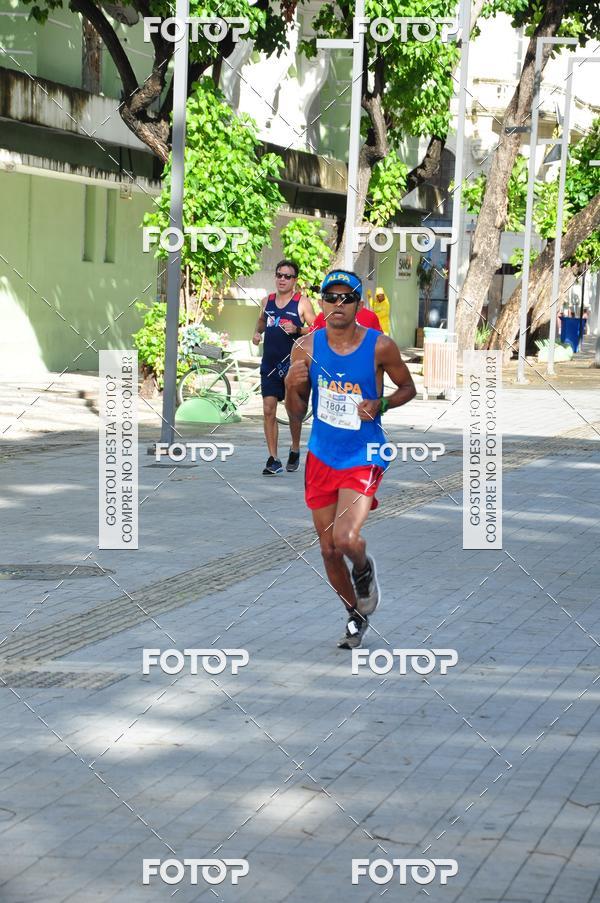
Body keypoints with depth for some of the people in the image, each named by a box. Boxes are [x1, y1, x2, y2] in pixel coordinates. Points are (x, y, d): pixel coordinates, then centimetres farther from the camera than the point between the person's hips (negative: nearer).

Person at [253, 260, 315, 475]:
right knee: (268, 411, -4)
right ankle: (273, 460, -1)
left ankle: (295, 450, 30)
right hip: (269, 364, 3)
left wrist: (297, 330, -20)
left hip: (292, 363, -3)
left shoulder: (302, 303, -4)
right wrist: (258, 332, 7)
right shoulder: (268, 301, 9)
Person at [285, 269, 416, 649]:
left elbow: (408, 388, 5)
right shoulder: (307, 347, -3)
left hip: (364, 458, -4)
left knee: (346, 539, -22)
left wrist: (380, 405, -14)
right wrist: (292, 387, -19)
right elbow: (297, 415, 2)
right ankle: (356, 614, 34)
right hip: (321, 457, 4)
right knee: (328, 549, 9)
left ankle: (364, 569, 15)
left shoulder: (380, 346, -10)